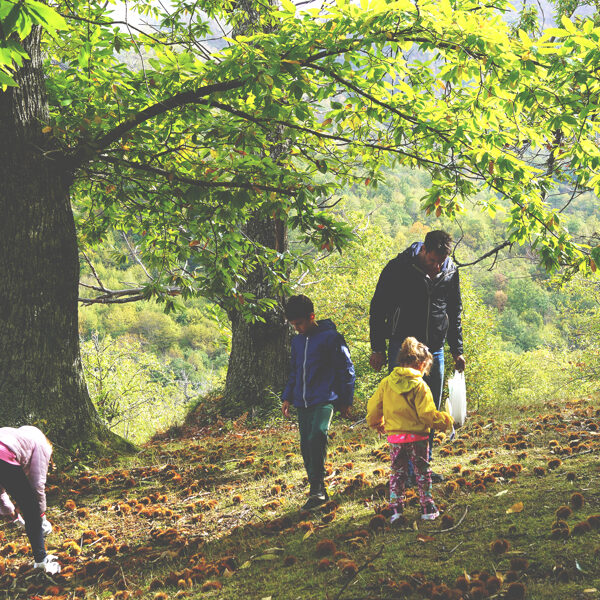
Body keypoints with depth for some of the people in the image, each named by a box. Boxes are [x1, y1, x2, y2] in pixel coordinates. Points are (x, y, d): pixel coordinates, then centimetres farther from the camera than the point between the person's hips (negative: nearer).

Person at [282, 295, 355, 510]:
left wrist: (346, 400, 1)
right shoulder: (297, 341, 13)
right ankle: (318, 492, 16)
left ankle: (317, 489, -22)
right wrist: (288, 397, 17)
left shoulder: (330, 337, -6)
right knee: (306, 446, 5)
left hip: (325, 399, -7)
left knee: (317, 436, -26)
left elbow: (346, 369, -1)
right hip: (303, 403, 7)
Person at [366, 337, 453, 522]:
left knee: (397, 472, 13)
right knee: (422, 472, 11)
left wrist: (376, 423, 25)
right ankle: (427, 509, 17)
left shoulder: (386, 383, 0)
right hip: (417, 437, -3)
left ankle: (395, 508, 9)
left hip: (394, 437, 3)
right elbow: (427, 414, -15)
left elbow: (373, 408, 6)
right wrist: (444, 421, 1)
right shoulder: (419, 385, -13)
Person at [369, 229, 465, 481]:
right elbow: (378, 308, -4)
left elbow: (455, 312, 17)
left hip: (434, 350, 5)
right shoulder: (398, 268, -10)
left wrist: (457, 350, 13)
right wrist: (378, 349, -5)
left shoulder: (450, 273, 4)